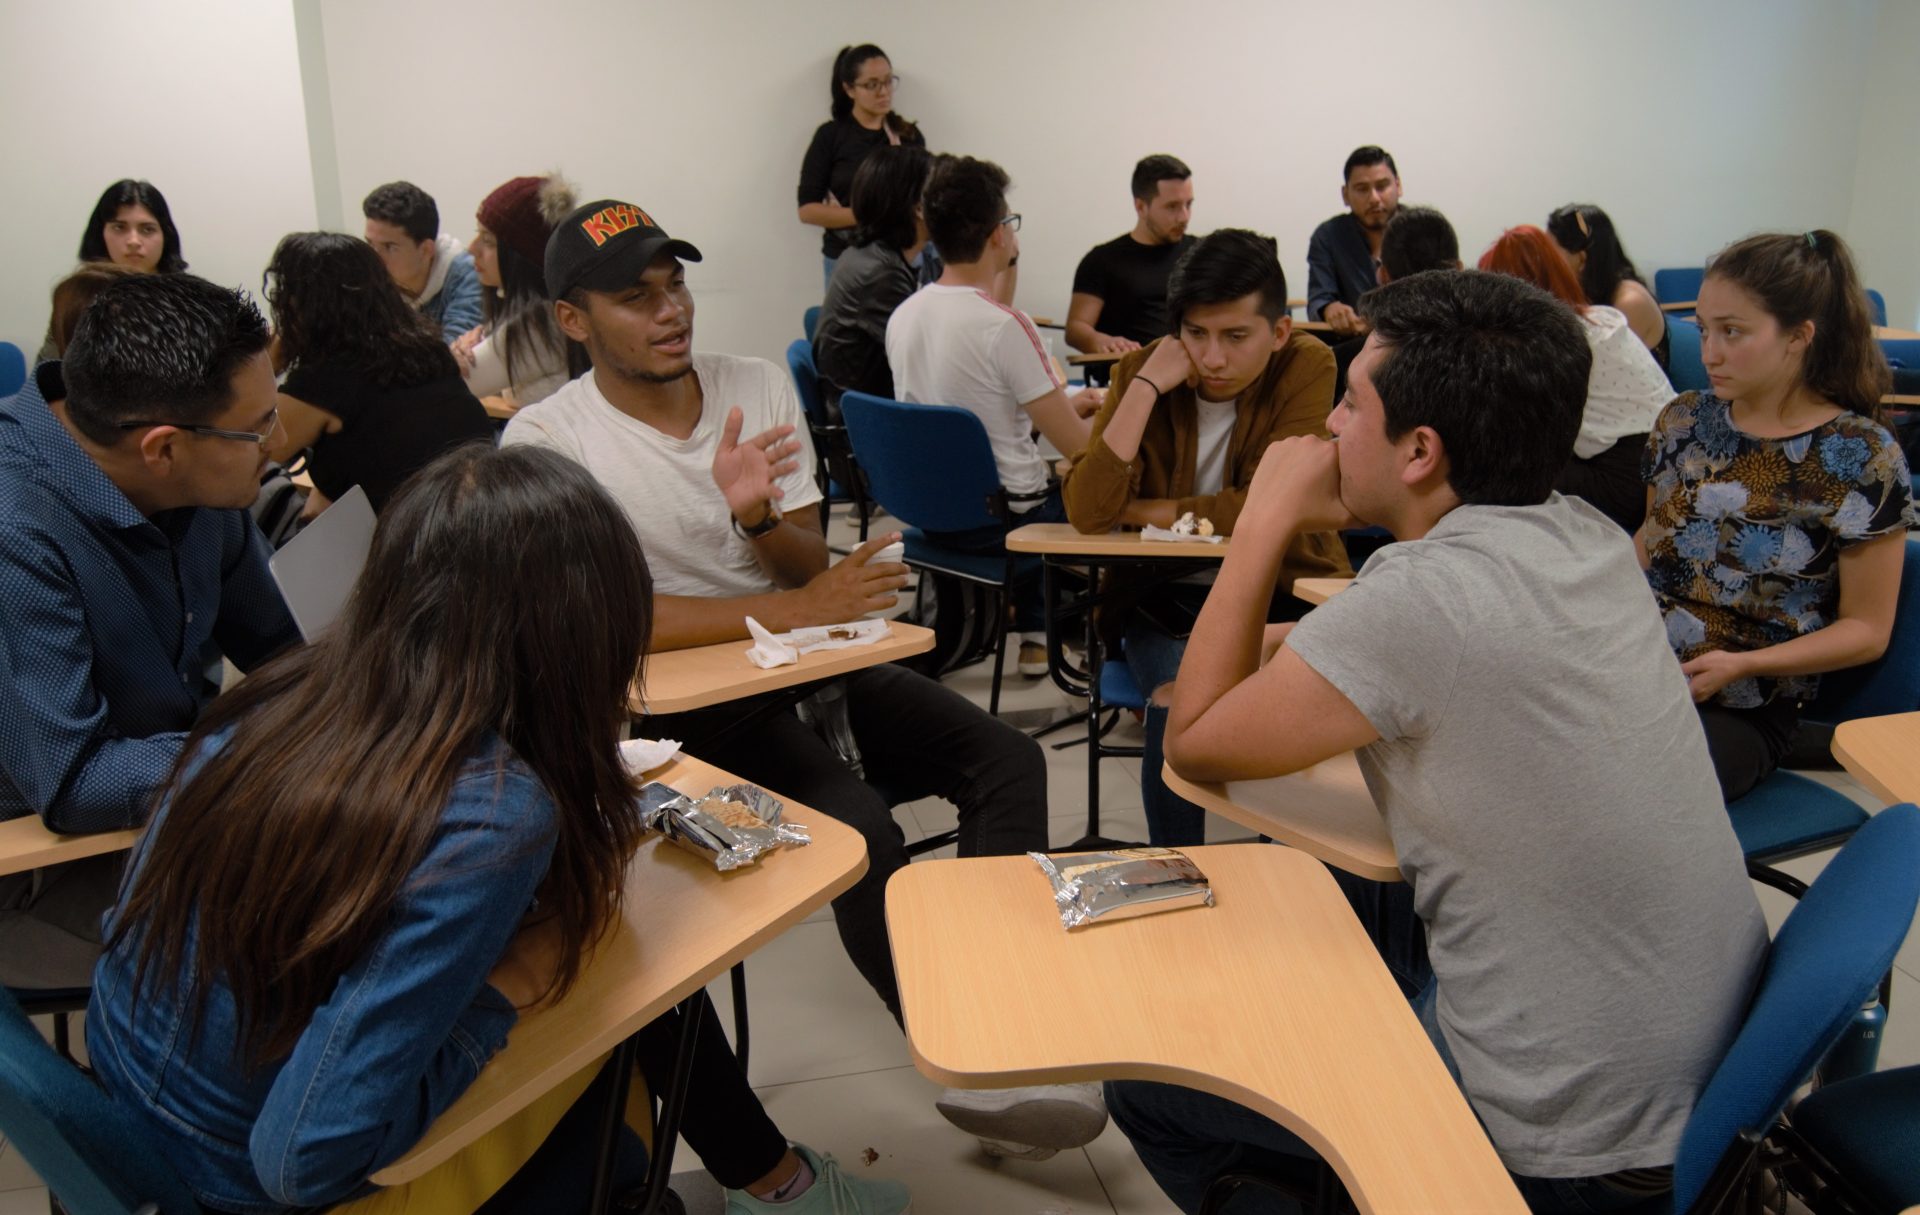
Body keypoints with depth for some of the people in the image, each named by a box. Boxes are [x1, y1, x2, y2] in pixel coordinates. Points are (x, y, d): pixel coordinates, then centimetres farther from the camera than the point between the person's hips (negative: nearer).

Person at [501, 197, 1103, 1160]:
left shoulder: (760, 386, 4)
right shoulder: (546, 439, -11)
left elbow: (807, 568, 4)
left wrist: (756, 516, -20)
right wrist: (793, 608, -21)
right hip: (690, 706, -5)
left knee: (1008, 761, -11)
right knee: (862, 829, -28)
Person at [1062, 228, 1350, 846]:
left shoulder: (1307, 368, -9)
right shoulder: (1142, 372, -5)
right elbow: (1087, 513, -18)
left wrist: (1141, 510, -13)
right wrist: (1146, 388, -21)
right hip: (1167, 598, 1)